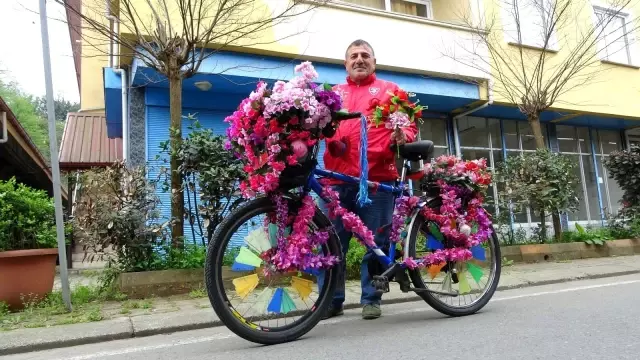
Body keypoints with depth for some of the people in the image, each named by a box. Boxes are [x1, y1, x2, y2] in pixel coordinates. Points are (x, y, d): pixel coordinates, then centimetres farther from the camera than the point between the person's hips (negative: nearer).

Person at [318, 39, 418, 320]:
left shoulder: (390, 90, 18)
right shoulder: (333, 93, 23)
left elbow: (409, 125, 12)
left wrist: (402, 137, -10)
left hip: (378, 177, -1)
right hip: (338, 178, 2)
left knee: (376, 242, 3)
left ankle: (371, 300, 14)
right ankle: (331, 300, 12)